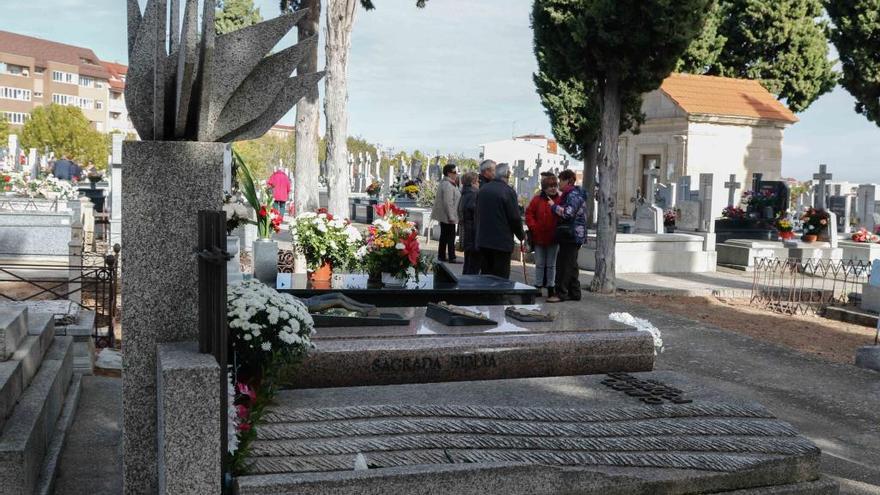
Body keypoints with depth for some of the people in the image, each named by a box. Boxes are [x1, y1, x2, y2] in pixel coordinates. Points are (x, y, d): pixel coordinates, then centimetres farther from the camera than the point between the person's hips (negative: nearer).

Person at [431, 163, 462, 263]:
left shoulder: (444, 183, 16)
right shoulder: (448, 185, -18)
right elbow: (448, 202, -23)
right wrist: (451, 217, -22)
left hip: (443, 216, 11)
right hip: (447, 216, -11)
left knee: (444, 236, 15)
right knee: (450, 237, -7)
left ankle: (441, 256, 21)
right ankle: (451, 257, -6)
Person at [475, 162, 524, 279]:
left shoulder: (482, 189, 7)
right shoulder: (508, 191, -13)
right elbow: (515, 217, -11)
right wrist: (521, 235, 5)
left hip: (483, 240, 6)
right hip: (502, 242, -6)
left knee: (485, 275, 13)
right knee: (500, 278, -1)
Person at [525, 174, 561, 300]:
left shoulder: (560, 200, -3)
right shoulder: (537, 199, 1)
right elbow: (529, 213, 2)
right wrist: (533, 227, -7)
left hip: (553, 238, -1)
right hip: (539, 237, 1)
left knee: (551, 265, 7)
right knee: (539, 264, 11)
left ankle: (551, 289, 13)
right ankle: (538, 287, 19)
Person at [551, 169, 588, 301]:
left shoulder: (574, 195, -13)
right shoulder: (569, 194, 19)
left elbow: (568, 212, -25)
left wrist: (554, 207, -14)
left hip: (571, 235, -11)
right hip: (570, 236, 11)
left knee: (564, 264, -9)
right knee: (570, 264, 14)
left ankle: (561, 293, -7)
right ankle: (574, 293, 20)